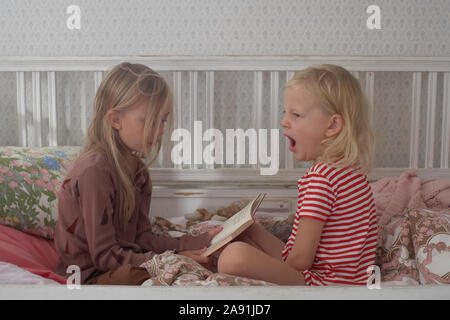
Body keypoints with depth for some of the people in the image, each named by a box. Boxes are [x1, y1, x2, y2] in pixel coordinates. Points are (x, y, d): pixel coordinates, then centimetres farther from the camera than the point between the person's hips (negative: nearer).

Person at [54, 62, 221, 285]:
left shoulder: (138, 169, 7)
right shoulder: (94, 170, -21)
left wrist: (195, 242, -7)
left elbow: (141, 237, 5)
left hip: (126, 264, 8)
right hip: (90, 276, -7)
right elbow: (104, 256, -20)